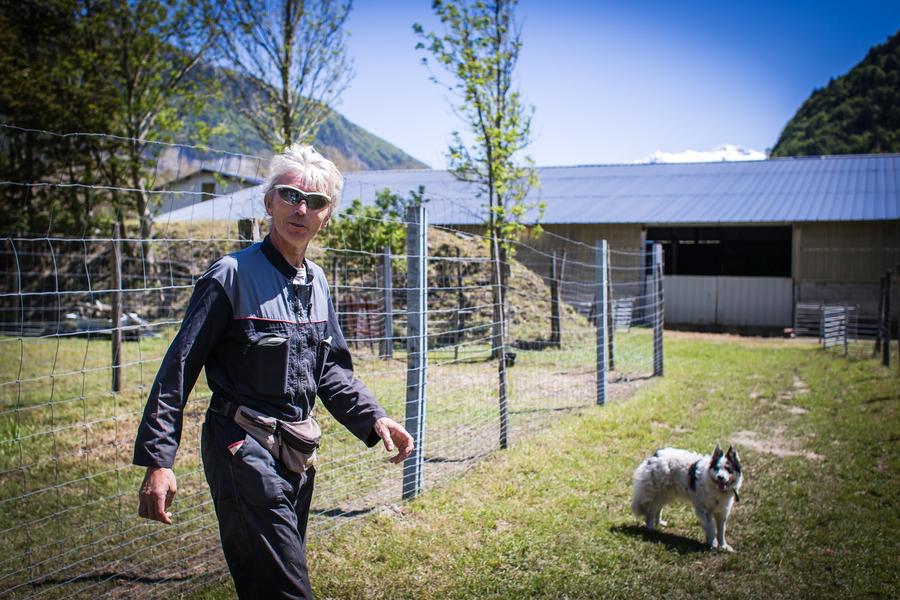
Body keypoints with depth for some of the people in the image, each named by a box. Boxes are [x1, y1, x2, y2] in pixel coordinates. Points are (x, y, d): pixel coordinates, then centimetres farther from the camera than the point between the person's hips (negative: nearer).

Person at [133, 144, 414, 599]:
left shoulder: (316, 283, 10)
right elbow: (178, 369, -12)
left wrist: (373, 418, 1)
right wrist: (157, 461, -17)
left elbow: (331, 369, 16)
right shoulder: (232, 275, -11)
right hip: (244, 452, -7)